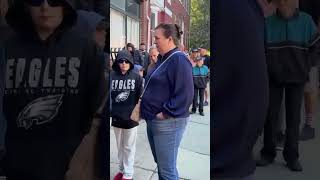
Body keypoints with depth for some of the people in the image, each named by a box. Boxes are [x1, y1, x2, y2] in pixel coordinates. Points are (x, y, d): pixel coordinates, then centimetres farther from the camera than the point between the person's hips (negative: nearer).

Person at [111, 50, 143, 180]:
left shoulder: (136, 77, -6)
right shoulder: (112, 76, -2)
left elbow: (140, 96, -3)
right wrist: (111, 111, 0)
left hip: (131, 117, -3)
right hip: (116, 116, 3)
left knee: (129, 147, 9)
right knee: (120, 146, 18)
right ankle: (122, 170, 35)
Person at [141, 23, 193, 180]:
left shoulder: (179, 60, -16)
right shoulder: (162, 59, 14)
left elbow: (184, 94, -23)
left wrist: (166, 113, -20)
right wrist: (144, 104, 13)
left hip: (167, 123, -10)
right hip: (153, 120, 10)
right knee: (161, 164, 21)